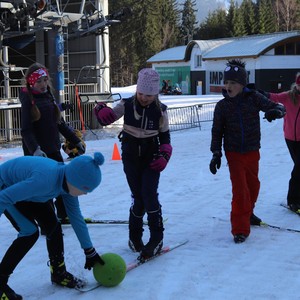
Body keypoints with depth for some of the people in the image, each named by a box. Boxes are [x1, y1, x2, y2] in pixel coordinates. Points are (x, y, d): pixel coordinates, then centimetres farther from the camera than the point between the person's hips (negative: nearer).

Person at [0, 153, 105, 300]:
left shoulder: (68, 181, -16)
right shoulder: (45, 180, -41)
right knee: (30, 232, -17)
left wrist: (90, 251, 0)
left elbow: (75, 216, -5)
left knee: (53, 224, 1)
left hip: (22, 185, 7)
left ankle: (58, 273, 19)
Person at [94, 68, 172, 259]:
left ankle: (157, 238, -5)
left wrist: (164, 155, -11)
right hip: (131, 158, 0)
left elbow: (165, 136, 4)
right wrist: (102, 111, -27)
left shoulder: (160, 110, -6)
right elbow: (107, 118, -4)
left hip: (151, 159, 0)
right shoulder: (127, 105, -7)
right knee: (138, 198, 1)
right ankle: (135, 235, 21)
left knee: (149, 195, -14)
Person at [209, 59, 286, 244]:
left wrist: (276, 111, -34)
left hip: (253, 152, 2)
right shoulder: (222, 106, -6)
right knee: (240, 189, -9)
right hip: (234, 153, -2)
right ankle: (240, 229, 0)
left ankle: (247, 213, 45)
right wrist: (216, 153, -6)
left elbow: (277, 106, -10)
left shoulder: (254, 98, -7)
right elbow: (217, 131, 0)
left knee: (253, 185, 18)